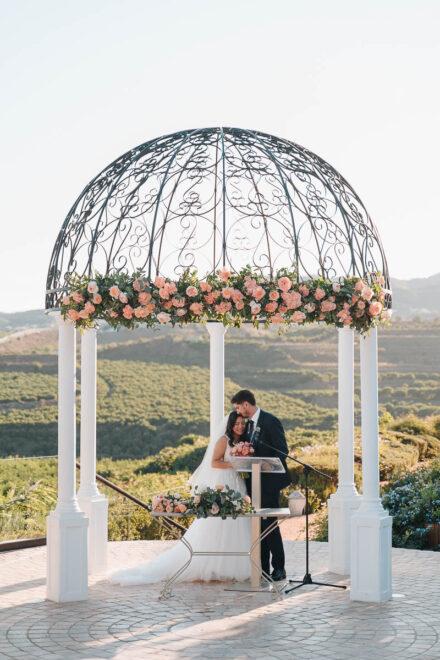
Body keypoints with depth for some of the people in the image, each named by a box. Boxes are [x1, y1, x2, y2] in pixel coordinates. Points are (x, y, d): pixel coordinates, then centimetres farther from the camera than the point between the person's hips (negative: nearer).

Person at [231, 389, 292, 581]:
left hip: (269, 481, -8)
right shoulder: (248, 423, 14)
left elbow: (283, 450, -14)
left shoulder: (270, 421, -11)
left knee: (269, 522, -8)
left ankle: (279, 568, -1)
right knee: (259, 524, 9)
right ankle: (263, 568, 14)